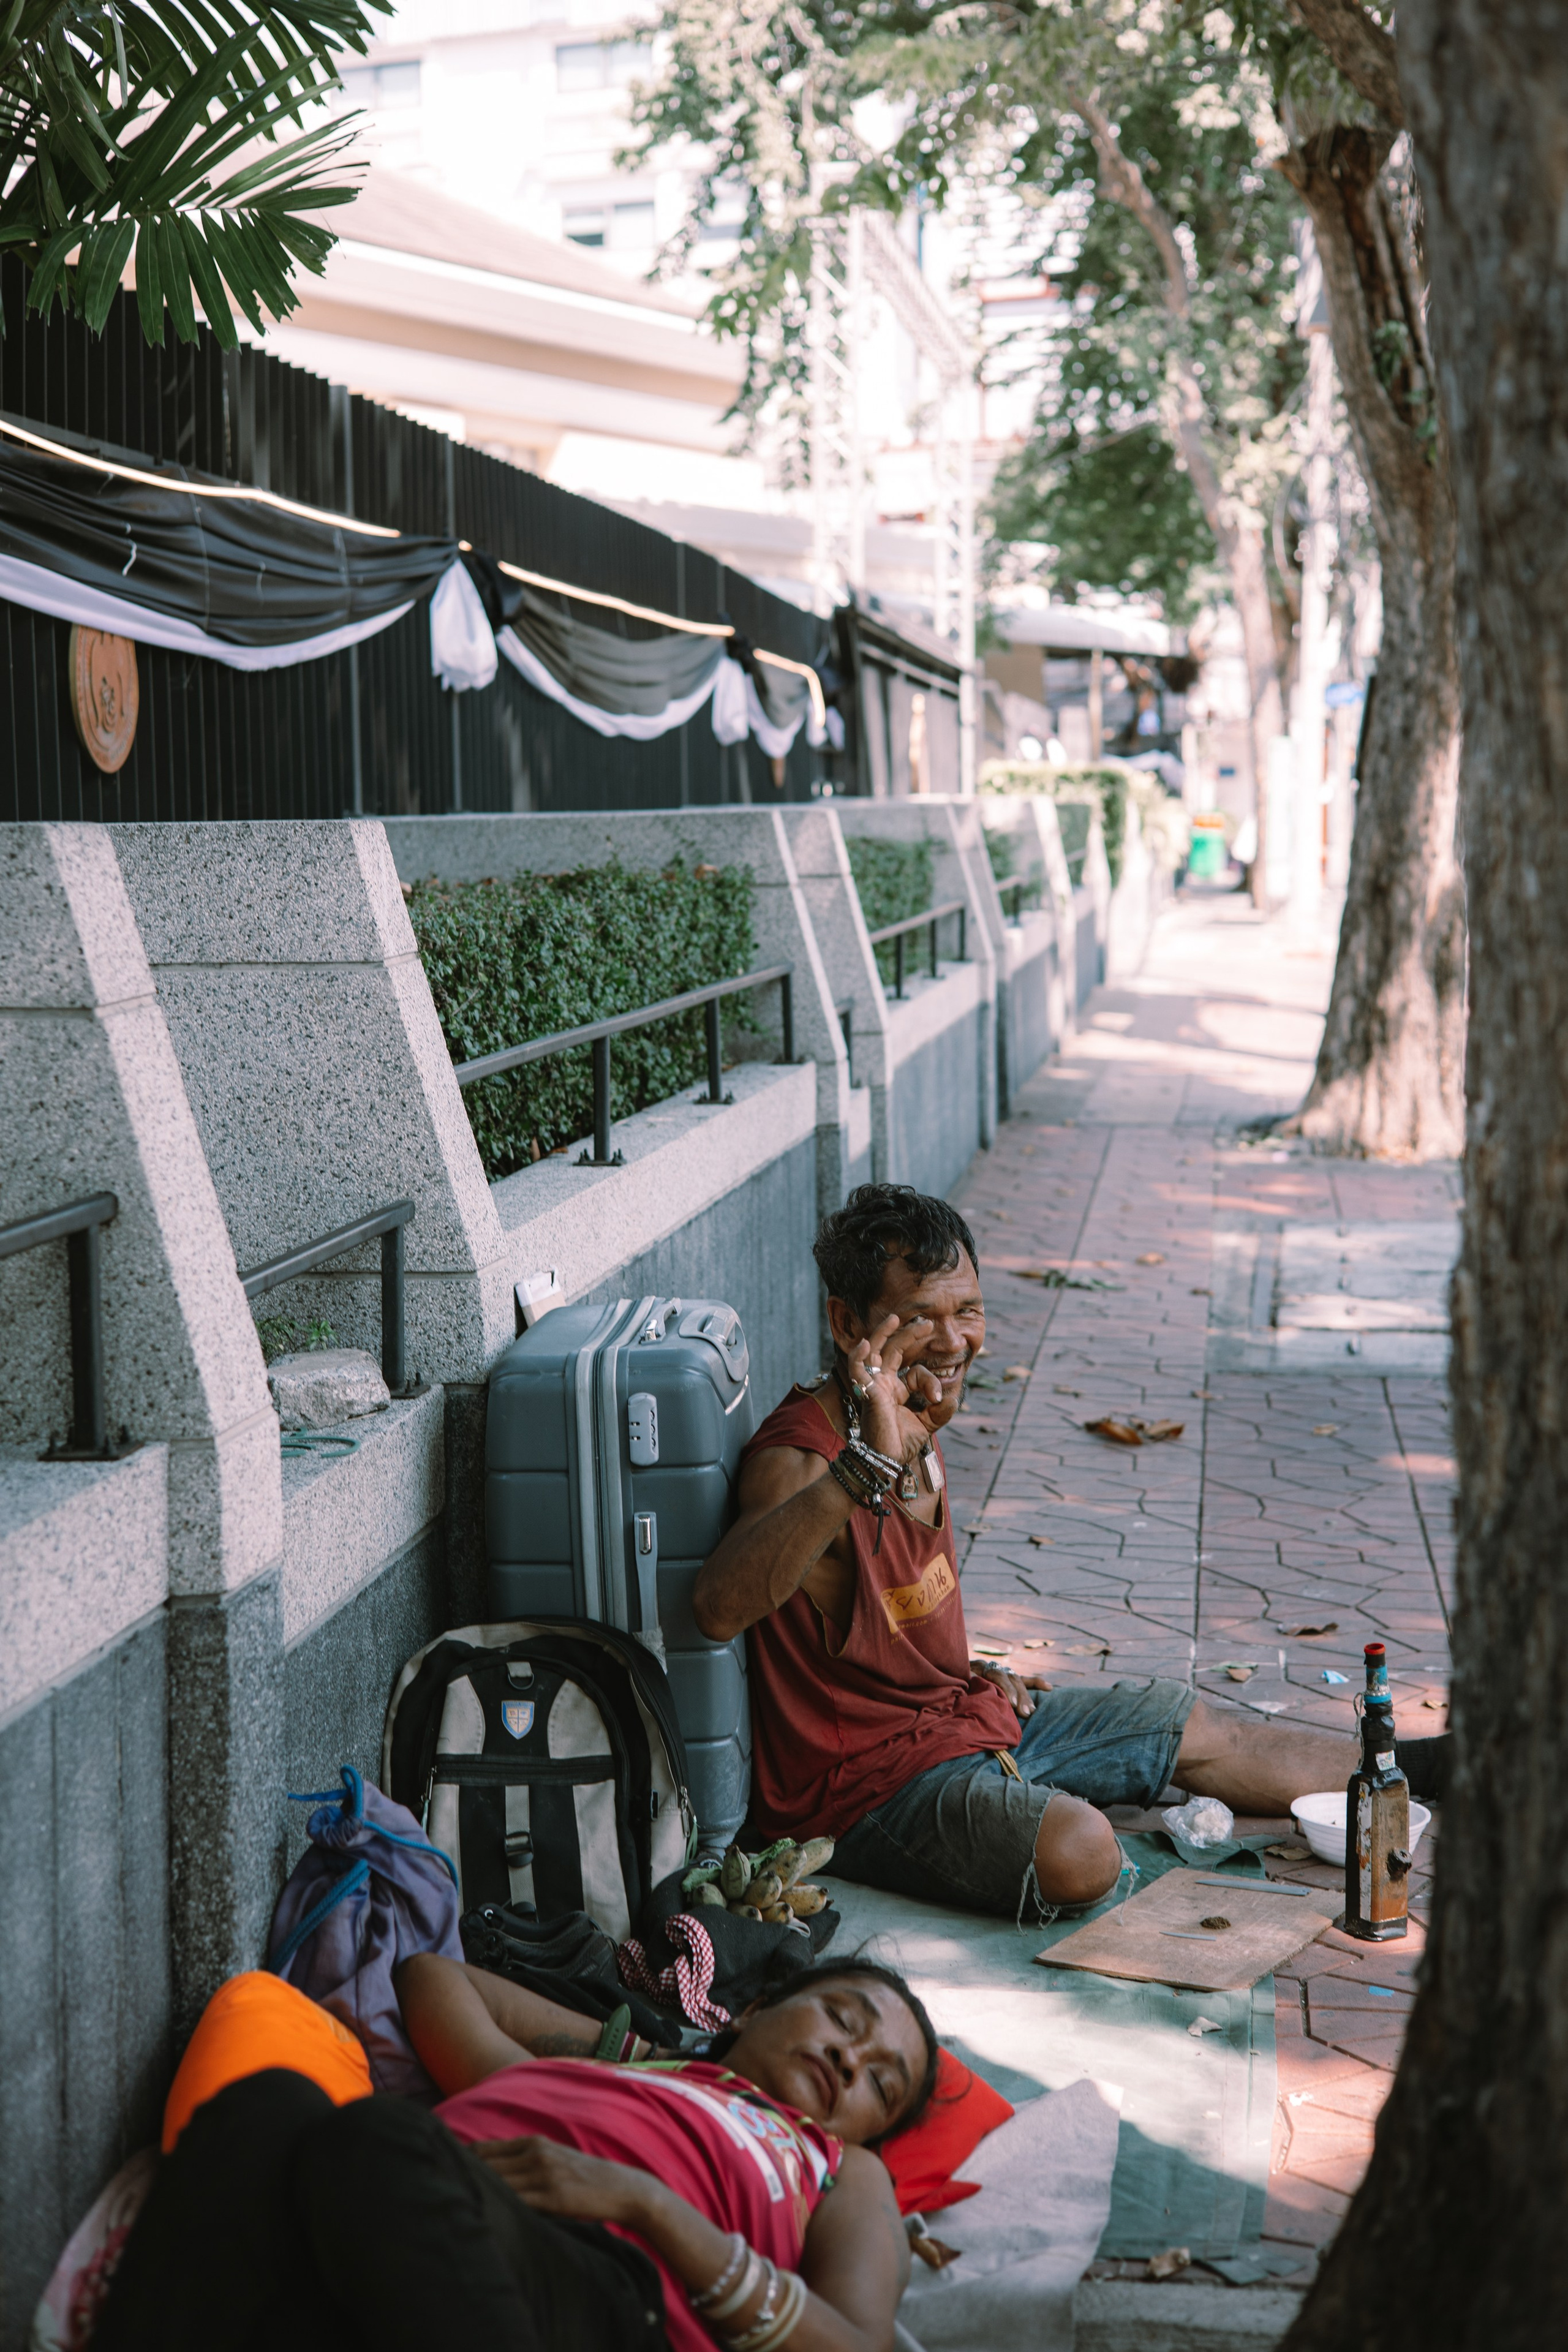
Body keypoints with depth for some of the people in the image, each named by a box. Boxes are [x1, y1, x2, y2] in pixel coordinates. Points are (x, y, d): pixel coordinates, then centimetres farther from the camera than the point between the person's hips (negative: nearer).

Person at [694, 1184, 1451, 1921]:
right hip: (867, 1777, -10)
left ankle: (1405, 1769, 39)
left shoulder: (918, 1427, 3)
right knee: (1077, 1849, -32)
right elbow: (719, 1609, -50)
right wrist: (865, 1466, -57)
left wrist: (969, 1674, 7)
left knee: (1203, 1731, 18)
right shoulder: (802, 1460, -28)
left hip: (964, 1716, 10)